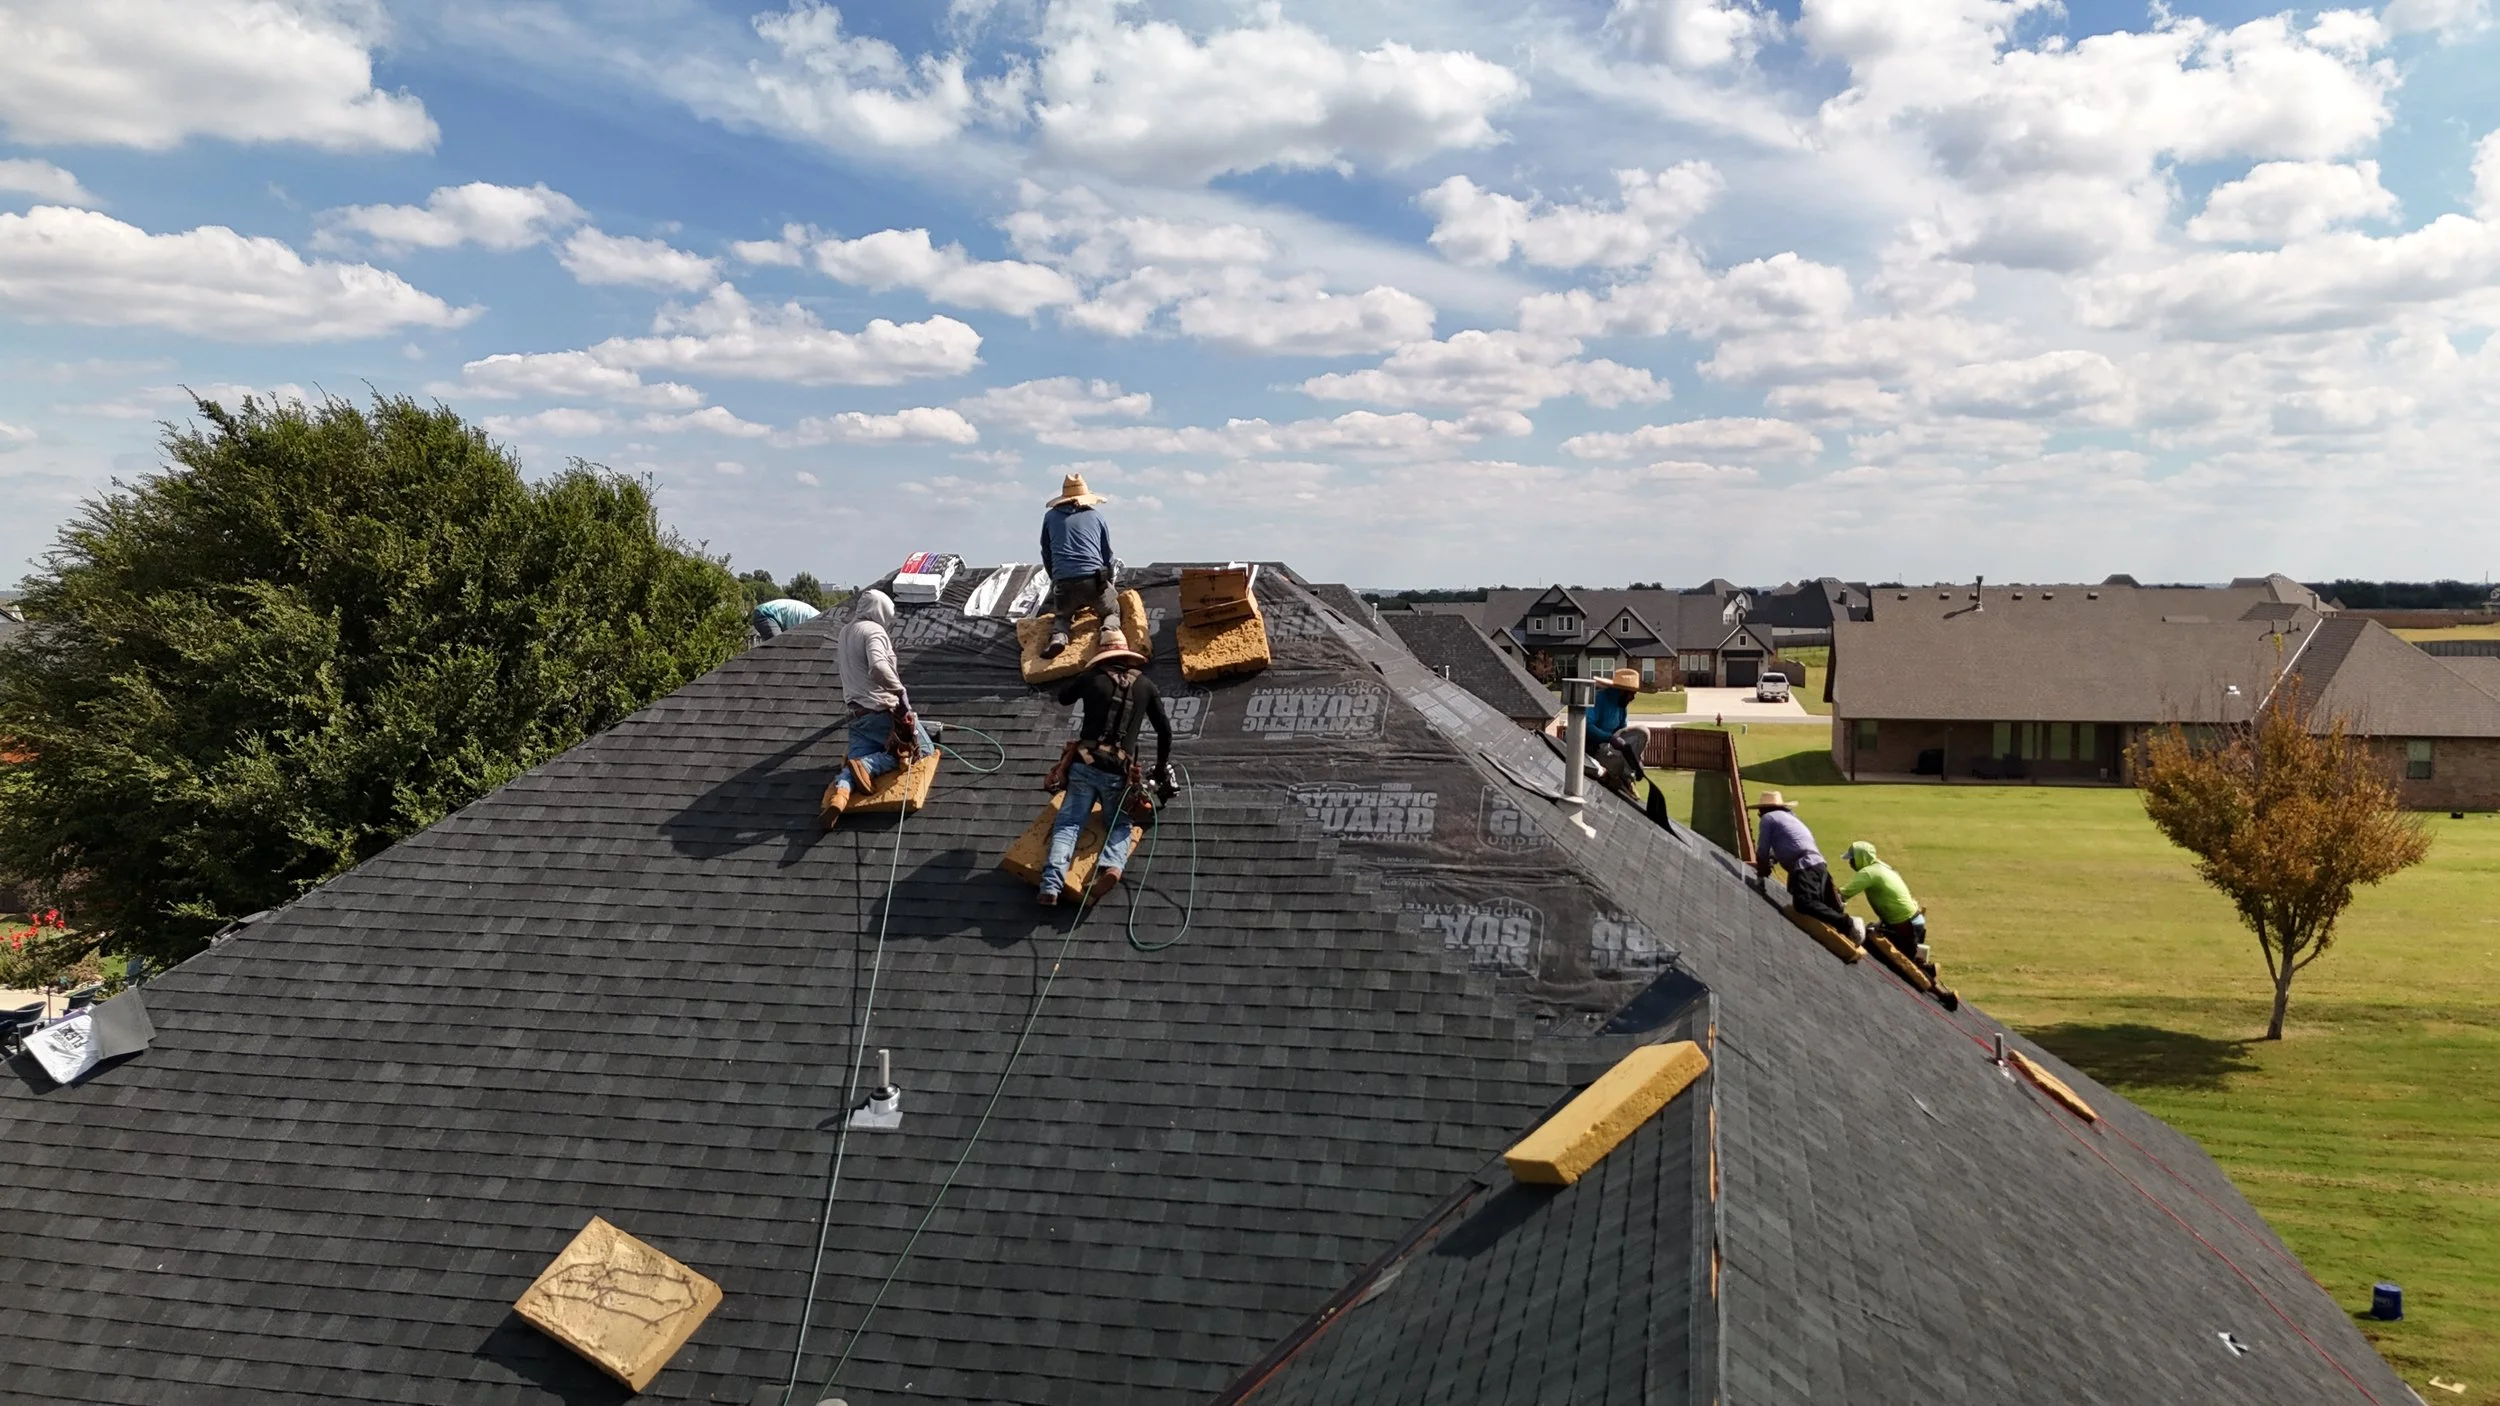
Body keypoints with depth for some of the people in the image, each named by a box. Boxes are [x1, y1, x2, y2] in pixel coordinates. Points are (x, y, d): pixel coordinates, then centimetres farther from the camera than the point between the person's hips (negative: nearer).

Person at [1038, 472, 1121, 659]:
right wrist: (1109, 582, 38)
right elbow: (1107, 555, 23)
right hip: (1094, 579, 0)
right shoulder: (1097, 517, 17)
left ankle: (1058, 635, -9)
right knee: (1112, 611, 25)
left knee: (1061, 615, 27)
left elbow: (1046, 555, 23)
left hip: (1063, 582, 0)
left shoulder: (1050, 517, 17)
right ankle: (1110, 630, -12)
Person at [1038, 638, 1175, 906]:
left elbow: (1063, 697, 30)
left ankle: (1052, 884, -25)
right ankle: (1112, 864, -16)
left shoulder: (1091, 678, 9)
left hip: (1084, 765, 0)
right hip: (1118, 772, 1)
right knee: (1119, 825, 17)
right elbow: (1164, 730, 17)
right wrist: (1162, 767, 30)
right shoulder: (1145, 685, 12)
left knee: (1068, 823, -2)